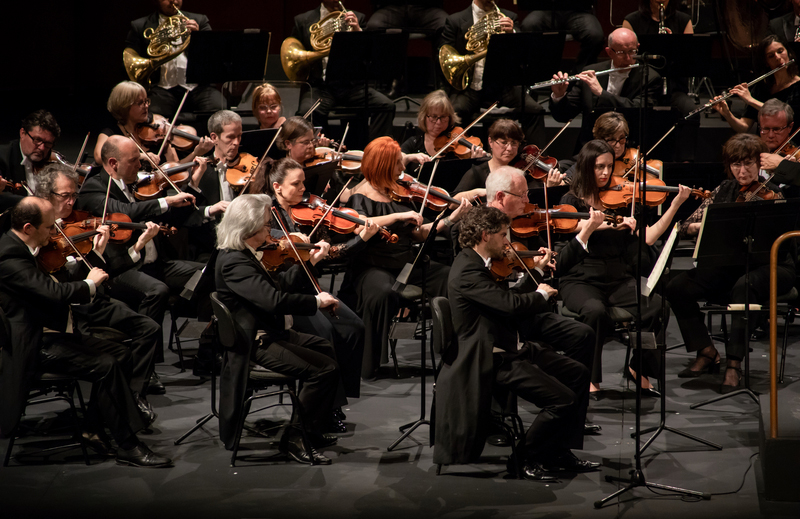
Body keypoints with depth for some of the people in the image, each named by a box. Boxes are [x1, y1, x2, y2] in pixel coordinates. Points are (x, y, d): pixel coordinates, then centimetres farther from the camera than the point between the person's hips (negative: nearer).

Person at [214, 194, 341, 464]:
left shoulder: (245, 254, 7)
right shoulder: (234, 261, -26)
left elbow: (279, 285, 18)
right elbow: (274, 299, -37)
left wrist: (308, 263, 10)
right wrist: (316, 301, -26)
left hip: (269, 333, 12)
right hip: (256, 343, -12)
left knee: (327, 349, 26)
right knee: (325, 369, -20)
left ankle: (312, 431, 29)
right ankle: (294, 439, -9)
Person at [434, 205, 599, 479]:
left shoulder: (478, 264, 11)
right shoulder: (466, 271, -22)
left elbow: (507, 299, 21)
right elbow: (511, 305, -30)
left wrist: (536, 273, 17)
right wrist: (540, 294, -11)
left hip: (510, 350, 11)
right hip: (492, 361, -11)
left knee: (578, 374, 11)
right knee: (562, 399, -20)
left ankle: (561, 452, 15)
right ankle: (533, 459, 0)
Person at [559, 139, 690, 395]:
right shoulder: (571, 201, 5)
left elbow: (648, 237, 0)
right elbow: (575, 227, -17)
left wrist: (675, 205, -7)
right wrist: (610, 224, -30)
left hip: (619, 280, 3)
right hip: (580, 280, -3)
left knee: (657, 304, -26)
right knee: (595, 310, -36)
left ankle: (638, 368, -4)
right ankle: (591, 380, -19)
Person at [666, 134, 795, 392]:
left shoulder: (769, 194, -8)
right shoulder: (725, 190, 6)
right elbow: (685, 228, 1)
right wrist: (699, 226, -22)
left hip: (771, 267, -5)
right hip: (731, 265, 5)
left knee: (744, 287, -39)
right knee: (678, 287, -14)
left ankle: (734, 364, -31)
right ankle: (707, 353, -2)